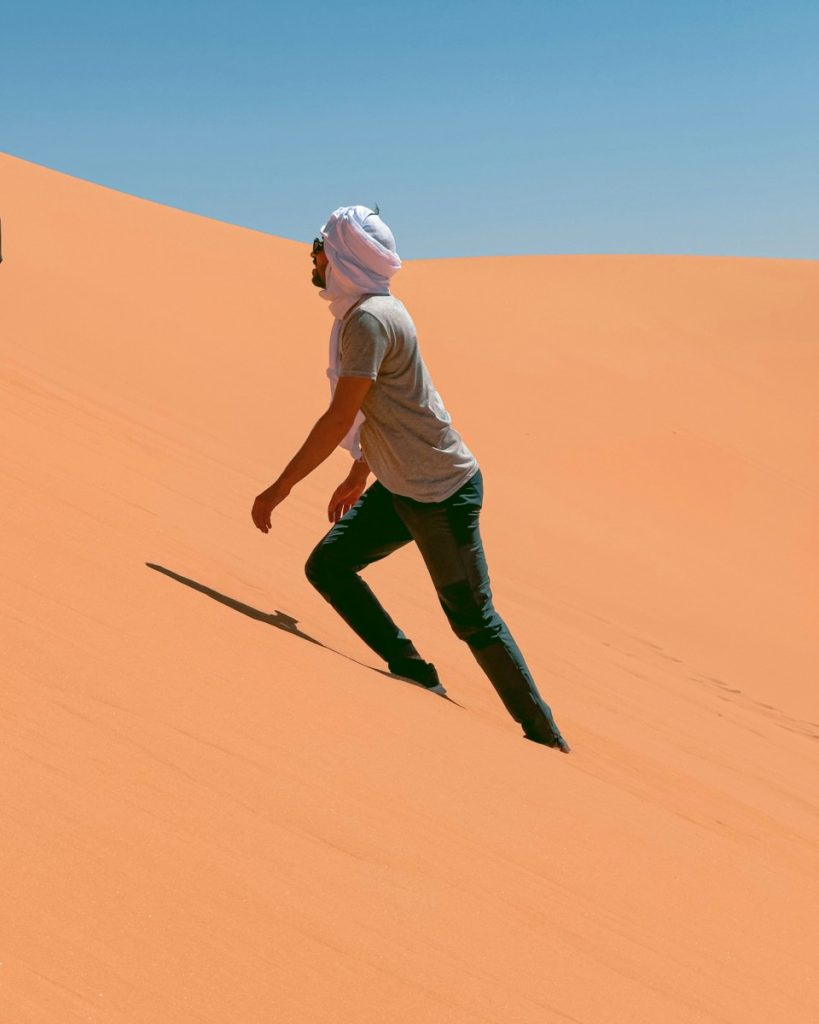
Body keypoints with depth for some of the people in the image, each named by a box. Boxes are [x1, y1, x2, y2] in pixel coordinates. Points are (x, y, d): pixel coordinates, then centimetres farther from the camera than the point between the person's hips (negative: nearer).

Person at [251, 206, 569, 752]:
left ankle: (544, 734, 14)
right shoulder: (366, 311, 10)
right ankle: (416, 677, 13)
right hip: (399, 486, 10)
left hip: (442, 492, -10)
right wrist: (358, 475, 27)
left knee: (472, 618, -1)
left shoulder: (369, 319, -21)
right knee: (326, 567, 8)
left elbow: (338, 420, -25)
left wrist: (279, 488, -20)